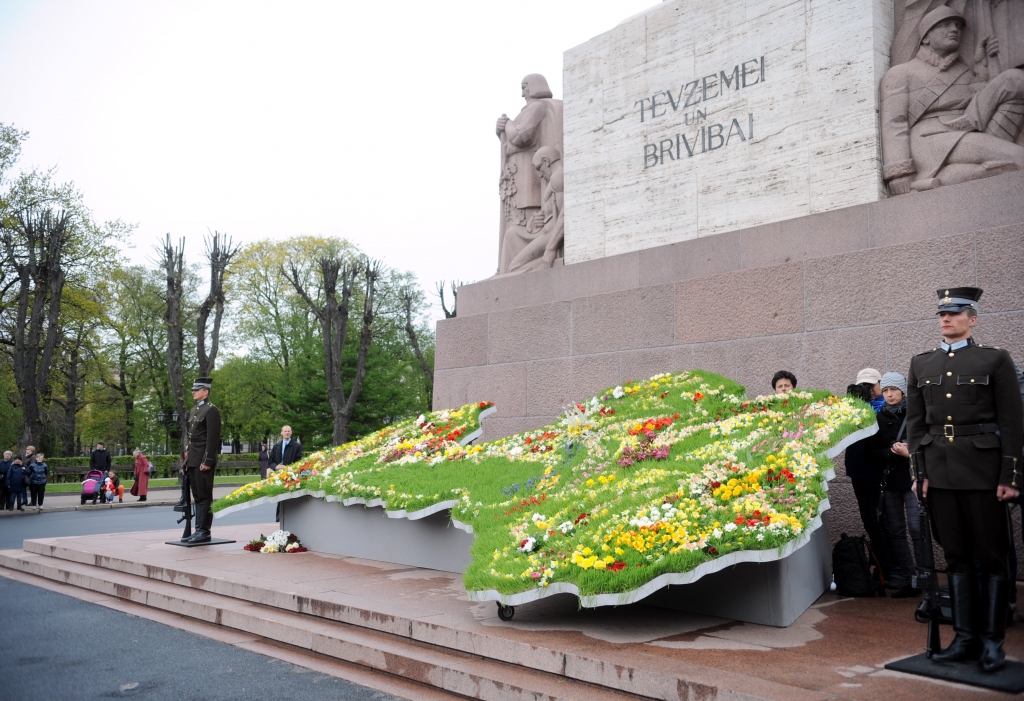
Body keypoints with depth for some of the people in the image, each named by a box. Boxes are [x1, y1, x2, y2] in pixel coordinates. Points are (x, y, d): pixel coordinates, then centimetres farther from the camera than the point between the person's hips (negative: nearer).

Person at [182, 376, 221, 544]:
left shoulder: (211, 410, -9)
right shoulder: (194, 410, 18)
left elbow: (213, 438, -15)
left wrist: (207, 461, -19)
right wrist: (187, 455, 16)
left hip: (203, 460, -9)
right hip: (193, 460, 9)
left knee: (204, 497, -5)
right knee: (197, 497, 10)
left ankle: (204, 532, -1)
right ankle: (199, 530, 15)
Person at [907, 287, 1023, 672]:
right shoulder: (921, 364, 10)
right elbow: (915, 423, 10)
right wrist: (919, 471, 4)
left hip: (982, 469, -3)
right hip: (940, 472, 4)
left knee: (991, 557, 4)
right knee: (956, 556, 9)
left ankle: (993, 641, 13)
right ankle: (965, 638, 16)